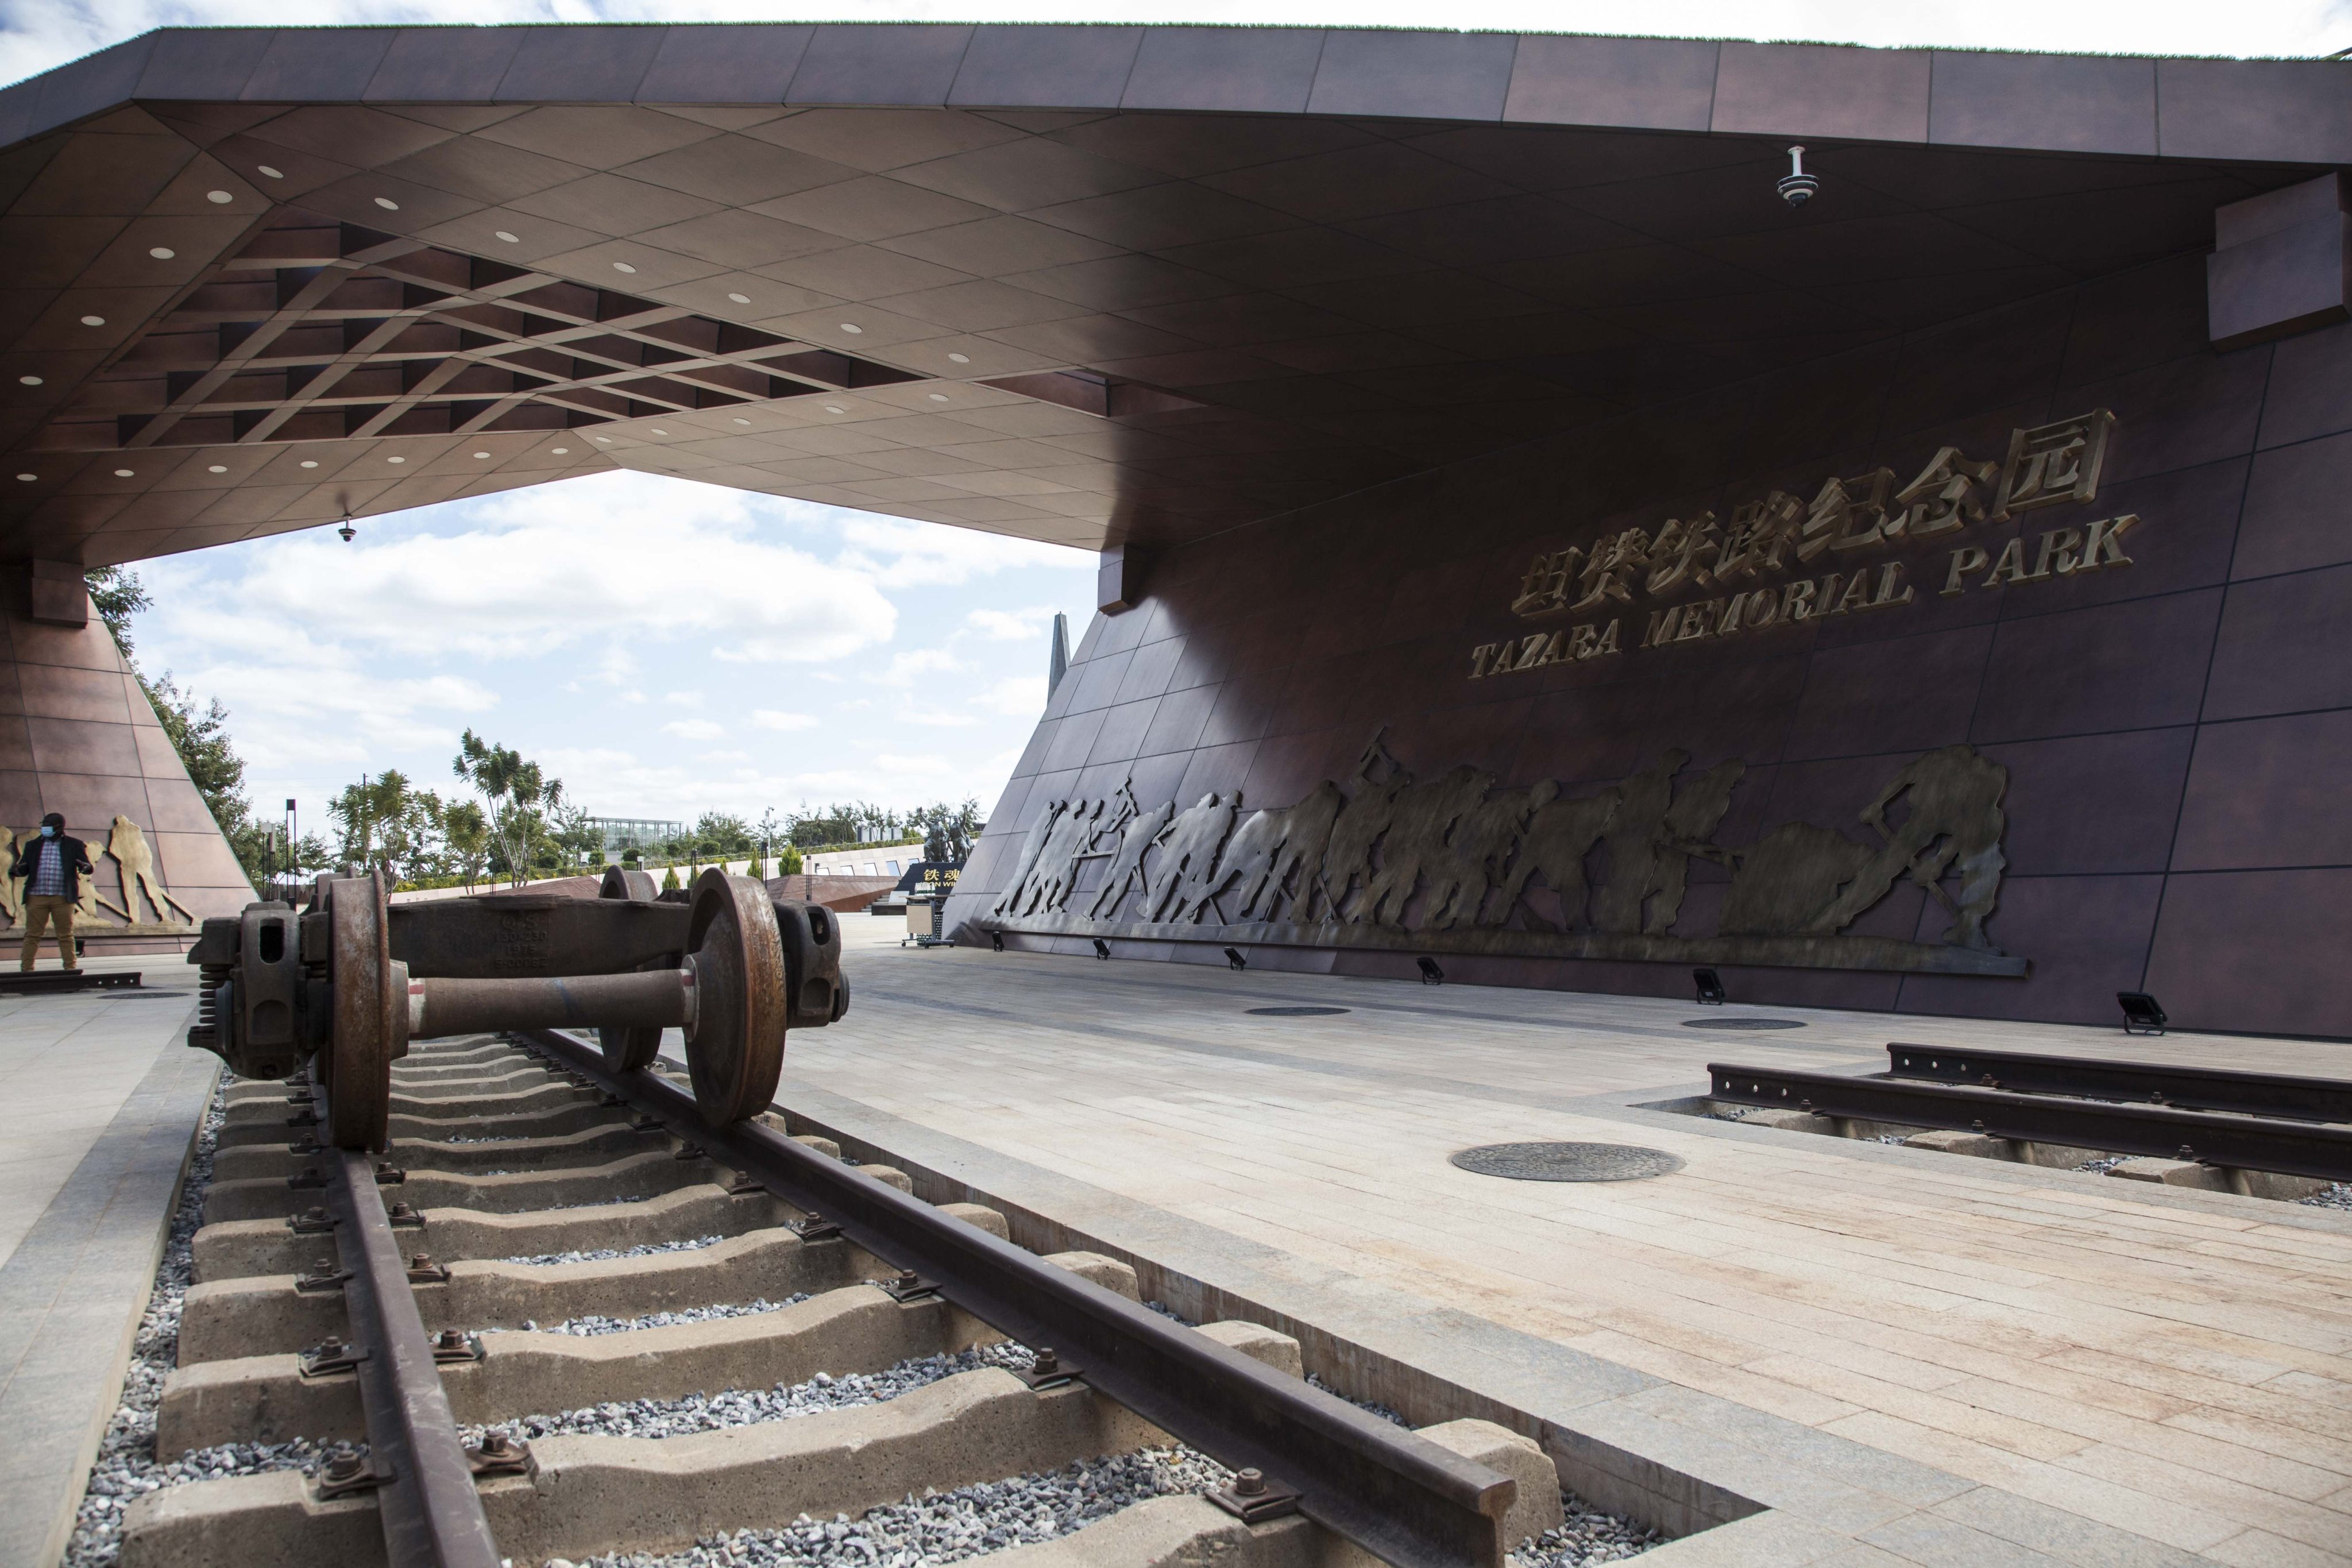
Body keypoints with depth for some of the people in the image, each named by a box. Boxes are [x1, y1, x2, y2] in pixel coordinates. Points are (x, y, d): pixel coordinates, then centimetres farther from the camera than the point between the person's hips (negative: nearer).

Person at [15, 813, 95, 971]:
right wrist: (16, 870, -12)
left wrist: (87, 868, -22)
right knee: (32, 934, 2)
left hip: (63, 898, -2)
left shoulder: (74, 845, 7)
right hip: (36, 897, 2)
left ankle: (71, 968, 6)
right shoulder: (33, 846, 13)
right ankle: (26, 969, 5)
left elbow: (87, 866, 2)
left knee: (66, 935, 3)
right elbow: (25, 868, 10)